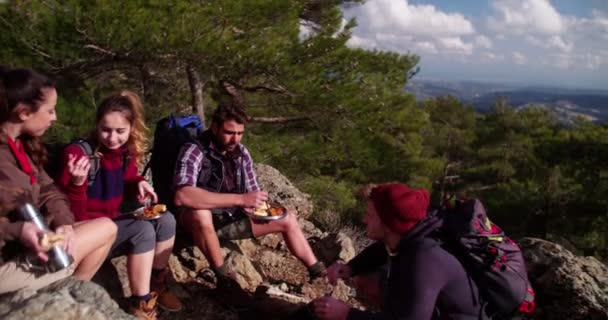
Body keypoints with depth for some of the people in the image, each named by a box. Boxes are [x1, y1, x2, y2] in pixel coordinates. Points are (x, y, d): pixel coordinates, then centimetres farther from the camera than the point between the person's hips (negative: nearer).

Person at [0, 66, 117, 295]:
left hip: (28, 243, 9)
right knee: (105, 229, -6)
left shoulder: (22, 144, 8)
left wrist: (64, 224, -12)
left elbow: (47, 192, 5)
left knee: (105, 226, 12)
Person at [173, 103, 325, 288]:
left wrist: (259, 205, -18)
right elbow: (182, 196, -39)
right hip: (200, 223, -6)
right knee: (199, 212, -40)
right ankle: (223, 277, -21)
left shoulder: (241, 153, -1)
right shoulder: (193, 152, -22)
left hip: (231, 218, 7)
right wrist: (240, 199, -41)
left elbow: (253, 191, 8)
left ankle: (317, 271, 22)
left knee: (288, 219, 5)